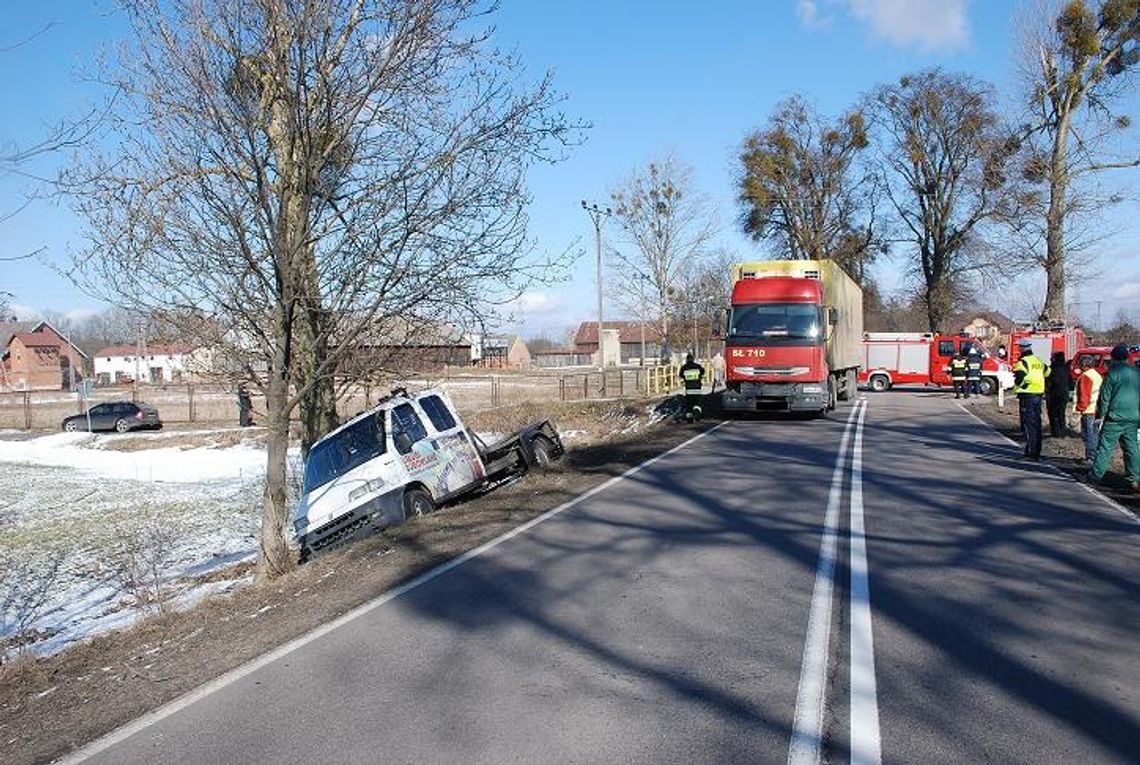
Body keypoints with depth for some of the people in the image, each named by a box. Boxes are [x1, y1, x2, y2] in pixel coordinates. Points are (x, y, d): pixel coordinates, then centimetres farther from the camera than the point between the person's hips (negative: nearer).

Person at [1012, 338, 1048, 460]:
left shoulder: (1023, 362, -14)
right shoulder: (1038, 361, 11)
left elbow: (1020, 378, -22)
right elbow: (1047, 372, 25)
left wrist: (1016, 387, -5)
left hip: (1027, 396, -8)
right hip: (1038, 395, 8)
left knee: (1028, 424, -4)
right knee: (1036, 423, 14)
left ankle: (1031, 452, -7)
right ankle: (1037, 451, 21)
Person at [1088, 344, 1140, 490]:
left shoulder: (1113, 372, -8)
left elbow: (1105, 397, -8)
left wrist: (1100, 415, -3)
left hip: (1115, 417, -5)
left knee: (1105, 447, -2)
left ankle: (1096, 476, 0)